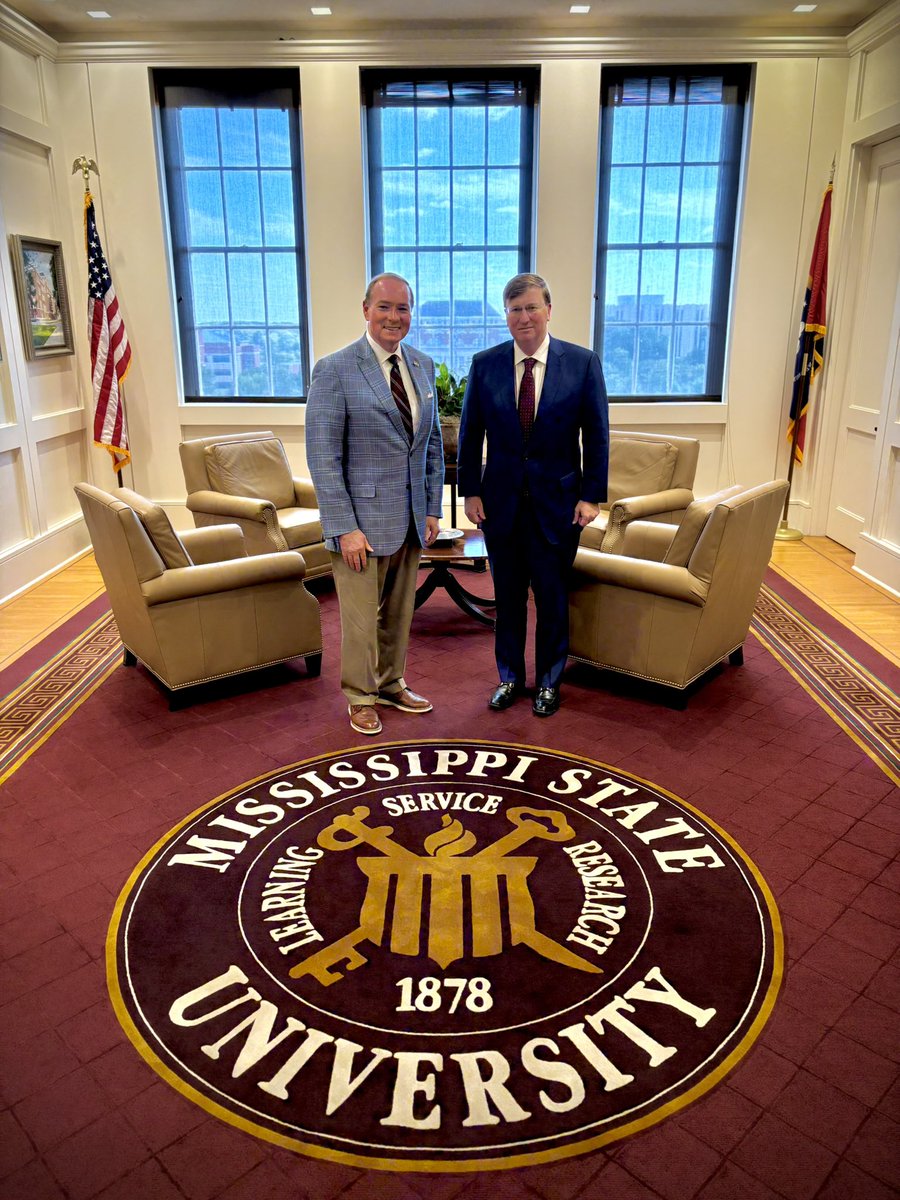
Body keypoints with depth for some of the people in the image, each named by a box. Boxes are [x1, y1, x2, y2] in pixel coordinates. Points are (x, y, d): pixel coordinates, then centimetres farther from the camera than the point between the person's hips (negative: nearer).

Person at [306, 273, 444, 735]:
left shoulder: (422, 366, 8)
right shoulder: (335, 370, -11)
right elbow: (323, 457, -13)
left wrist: (433, 508, 9)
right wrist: (345, 528, -17)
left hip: (411, 518, 6)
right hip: (363, 517, -5)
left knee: (399, 613, 17)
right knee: (361, 616, 6)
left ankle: (391, 684, 35)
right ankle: (361, 697, 26)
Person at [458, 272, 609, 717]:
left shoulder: (582, 362, -4)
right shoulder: (485, 364, 0)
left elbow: (596, 435, -2)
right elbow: (470, 434, 4)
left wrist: (592, 495, -6)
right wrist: (470, 490, -1)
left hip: (556, 502, -1)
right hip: (501, 501, 2)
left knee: (552, 599, 9)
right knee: (507, 597, 12)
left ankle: (549, 682, 27)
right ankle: (510, 677, 30)